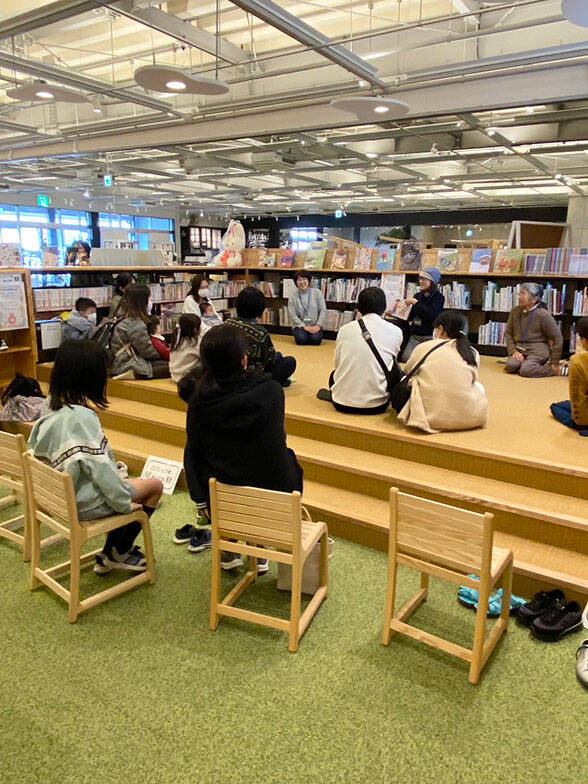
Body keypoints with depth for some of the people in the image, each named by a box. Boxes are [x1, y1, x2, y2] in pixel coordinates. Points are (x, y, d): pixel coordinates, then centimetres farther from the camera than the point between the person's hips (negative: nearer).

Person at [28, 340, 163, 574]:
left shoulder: (53, 409, -1)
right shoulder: (82, 418, -27)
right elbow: (101, 469, -27)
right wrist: (125, 504, -11)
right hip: (85, 504, -8)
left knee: (128, 484, 24)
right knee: (155, 486, 9)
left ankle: (112, 556, 25)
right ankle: (118, 552, 21)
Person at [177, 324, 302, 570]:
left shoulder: (200, 402, -8)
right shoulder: (271, 389, -8)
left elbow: (193, 455, 2)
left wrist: (200, 499, 15)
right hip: (276, 497, -1)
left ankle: (228, 551, 38)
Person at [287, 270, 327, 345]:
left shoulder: (317, 293, 2)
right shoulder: (293, 297, 1)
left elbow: (323, 310, -1)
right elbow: (292, 315, -5)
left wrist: (318, 325, -13)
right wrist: (305, 327, -14)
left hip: (315, 325, 0)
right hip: (300, 325, 0)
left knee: (315, 339, -26)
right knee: (301, 339, -27)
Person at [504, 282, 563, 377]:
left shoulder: (542, 315, -8)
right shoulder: (515, 311, 5)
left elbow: (557, 337, -4)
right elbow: (508, 333, 10)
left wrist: (555, 362, -2)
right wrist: (513, 351, -7)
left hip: (538, 348, -4)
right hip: (520, 347, 4)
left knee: (525, 371, -28)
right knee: (510, 366, -27)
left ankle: (551, 369, -1)